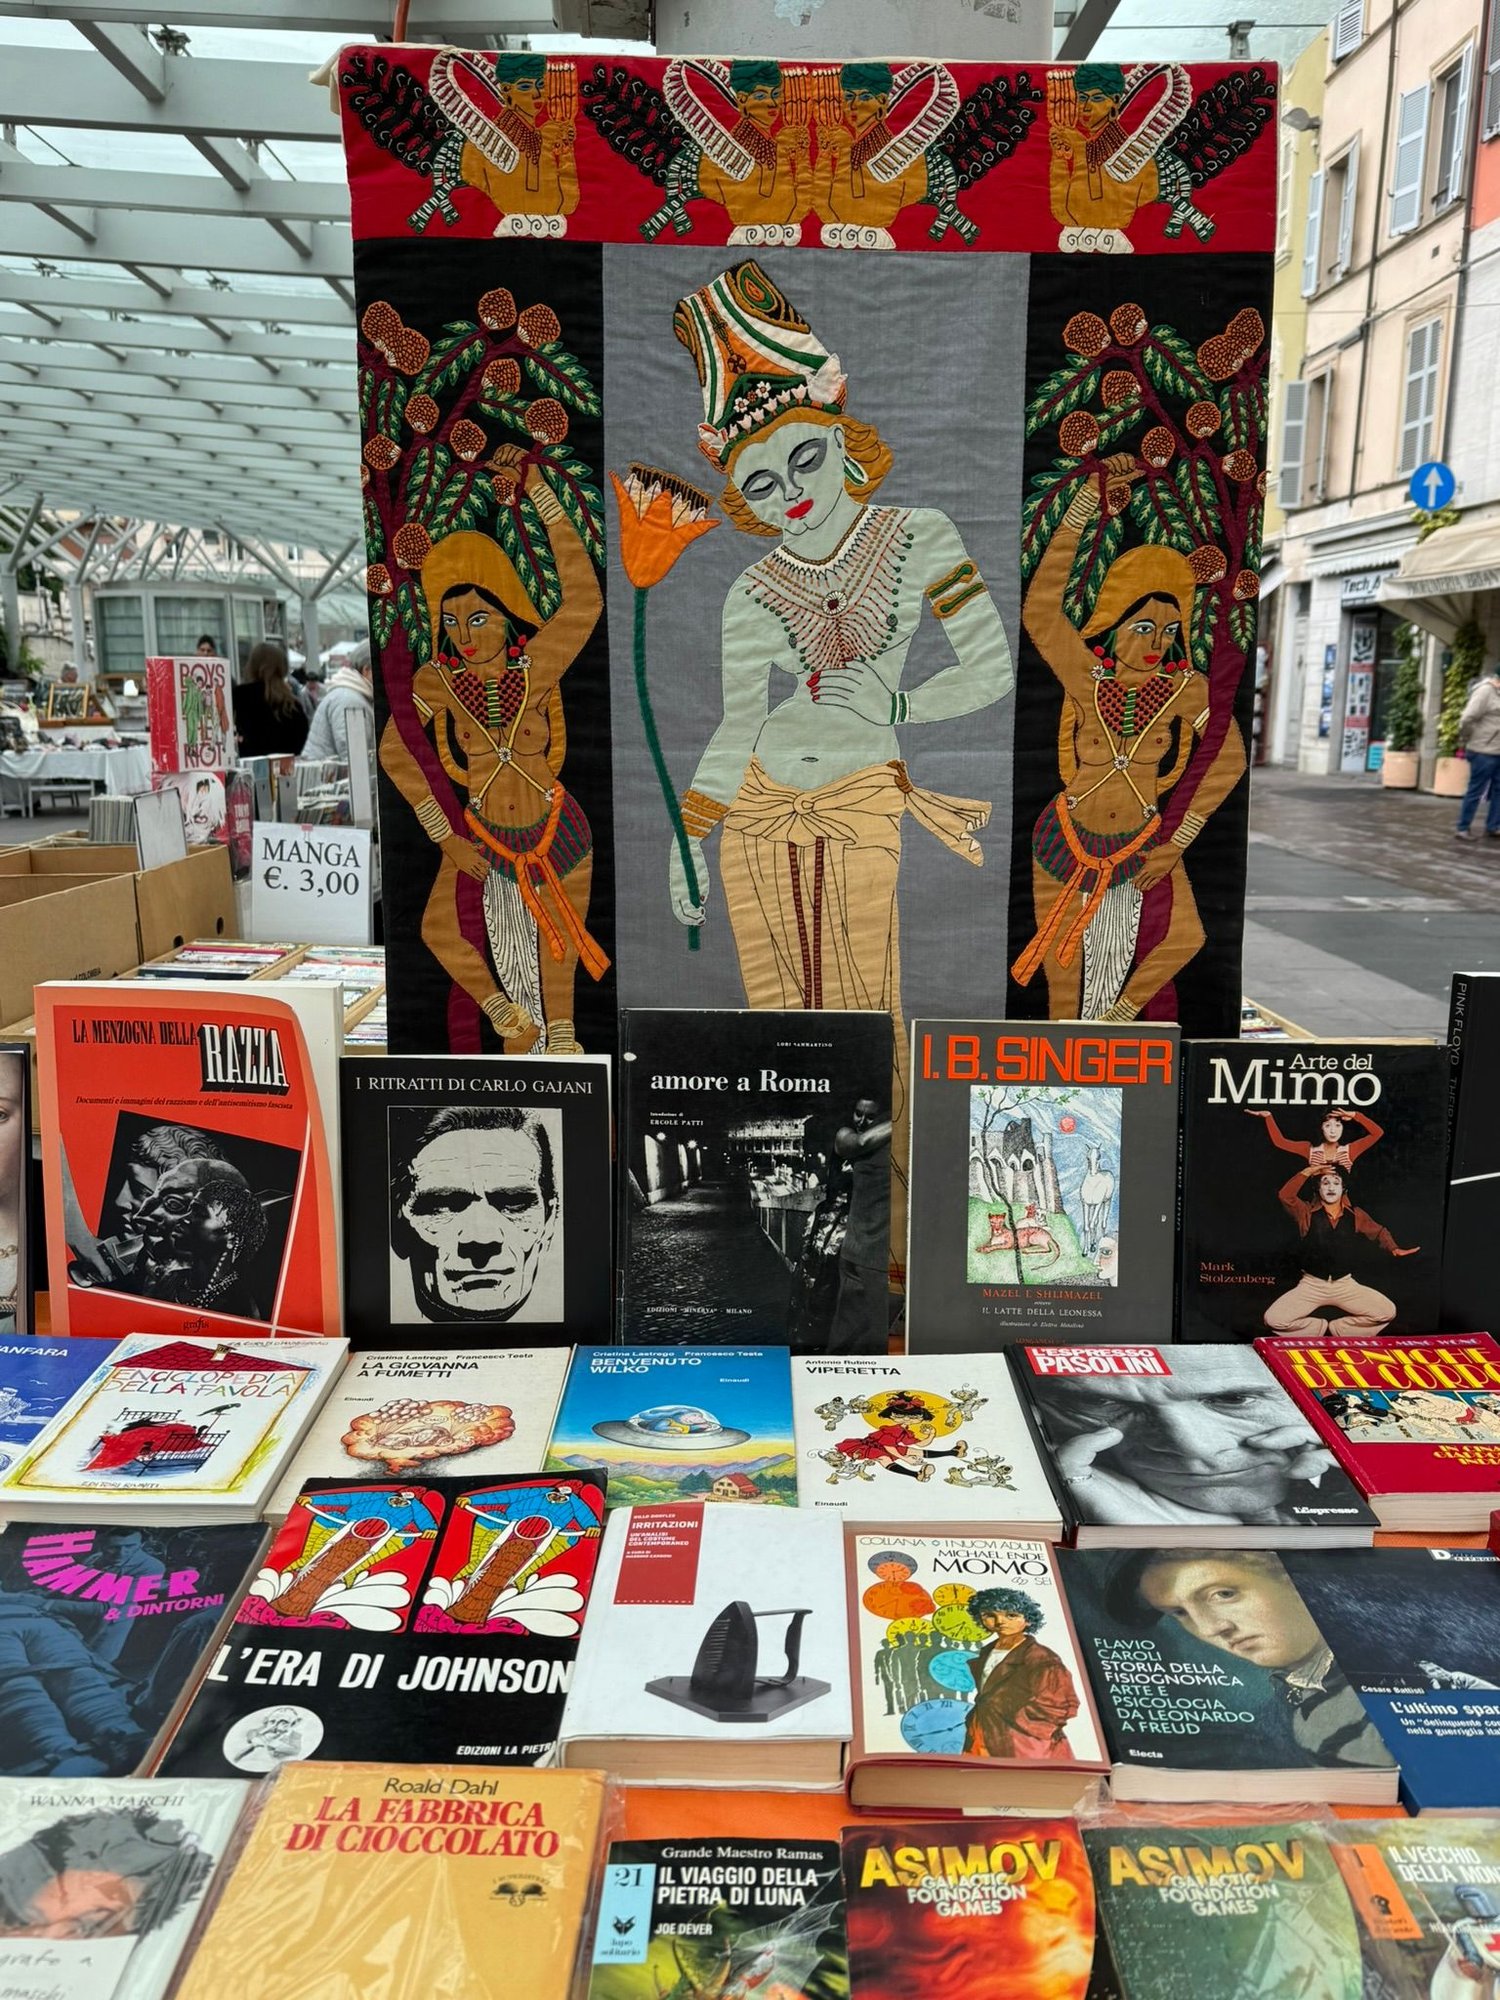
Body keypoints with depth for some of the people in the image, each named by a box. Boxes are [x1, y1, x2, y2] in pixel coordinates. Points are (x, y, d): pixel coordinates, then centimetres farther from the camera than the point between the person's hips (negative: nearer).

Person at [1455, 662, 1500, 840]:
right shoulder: (1485, 691, -14)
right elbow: (1467, 719, -20)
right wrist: (1467, 740, -7)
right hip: (1484, 752, -8)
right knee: (1476, 791, -1)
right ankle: (1462, 829, 7)